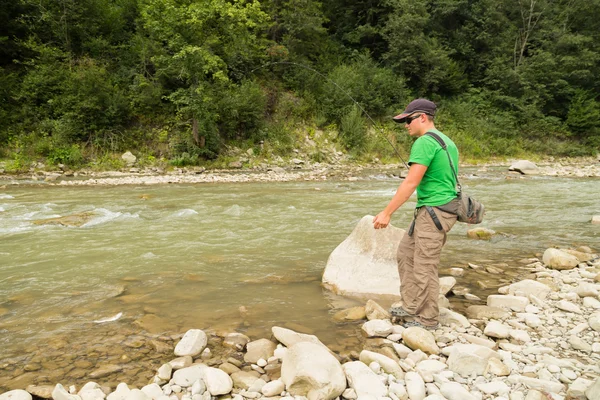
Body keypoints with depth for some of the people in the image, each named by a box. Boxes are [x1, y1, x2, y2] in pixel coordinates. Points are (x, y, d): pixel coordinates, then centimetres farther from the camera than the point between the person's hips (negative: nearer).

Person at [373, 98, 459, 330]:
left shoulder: (424, 142, -15)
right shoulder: (447, 141, 15)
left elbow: (411, 183, -21)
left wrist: (387, 212, -18)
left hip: (433, 211, -10)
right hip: (435, 211, 10)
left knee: (425, 266, -1)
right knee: (406, 253, 17)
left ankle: (428, 319, 13)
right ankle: (412, 306, 23)